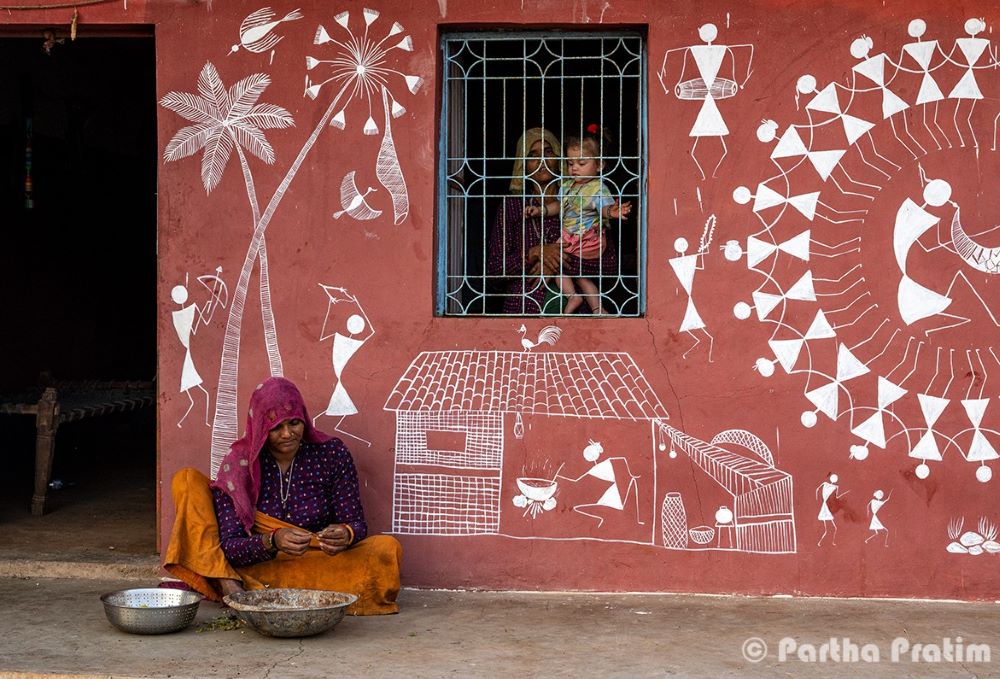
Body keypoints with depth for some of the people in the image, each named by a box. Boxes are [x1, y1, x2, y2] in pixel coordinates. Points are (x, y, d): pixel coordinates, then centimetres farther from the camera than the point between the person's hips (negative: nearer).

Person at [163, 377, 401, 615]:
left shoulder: (332, 454, -6)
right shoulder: (237, 465, -9)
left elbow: (356, 524, -5)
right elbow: (229, 546, -15)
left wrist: (345, 535, -30)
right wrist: (272, 542, -35)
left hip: (317, 565, 1)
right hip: (254, 565, -1)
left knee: (387, 549, -28)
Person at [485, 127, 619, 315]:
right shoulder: (511, 206, 7)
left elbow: (610, 263, -2)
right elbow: (493, 269, 1)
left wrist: (559, 261, -10)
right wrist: (534, 253, -12)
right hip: (522, 308, -1)